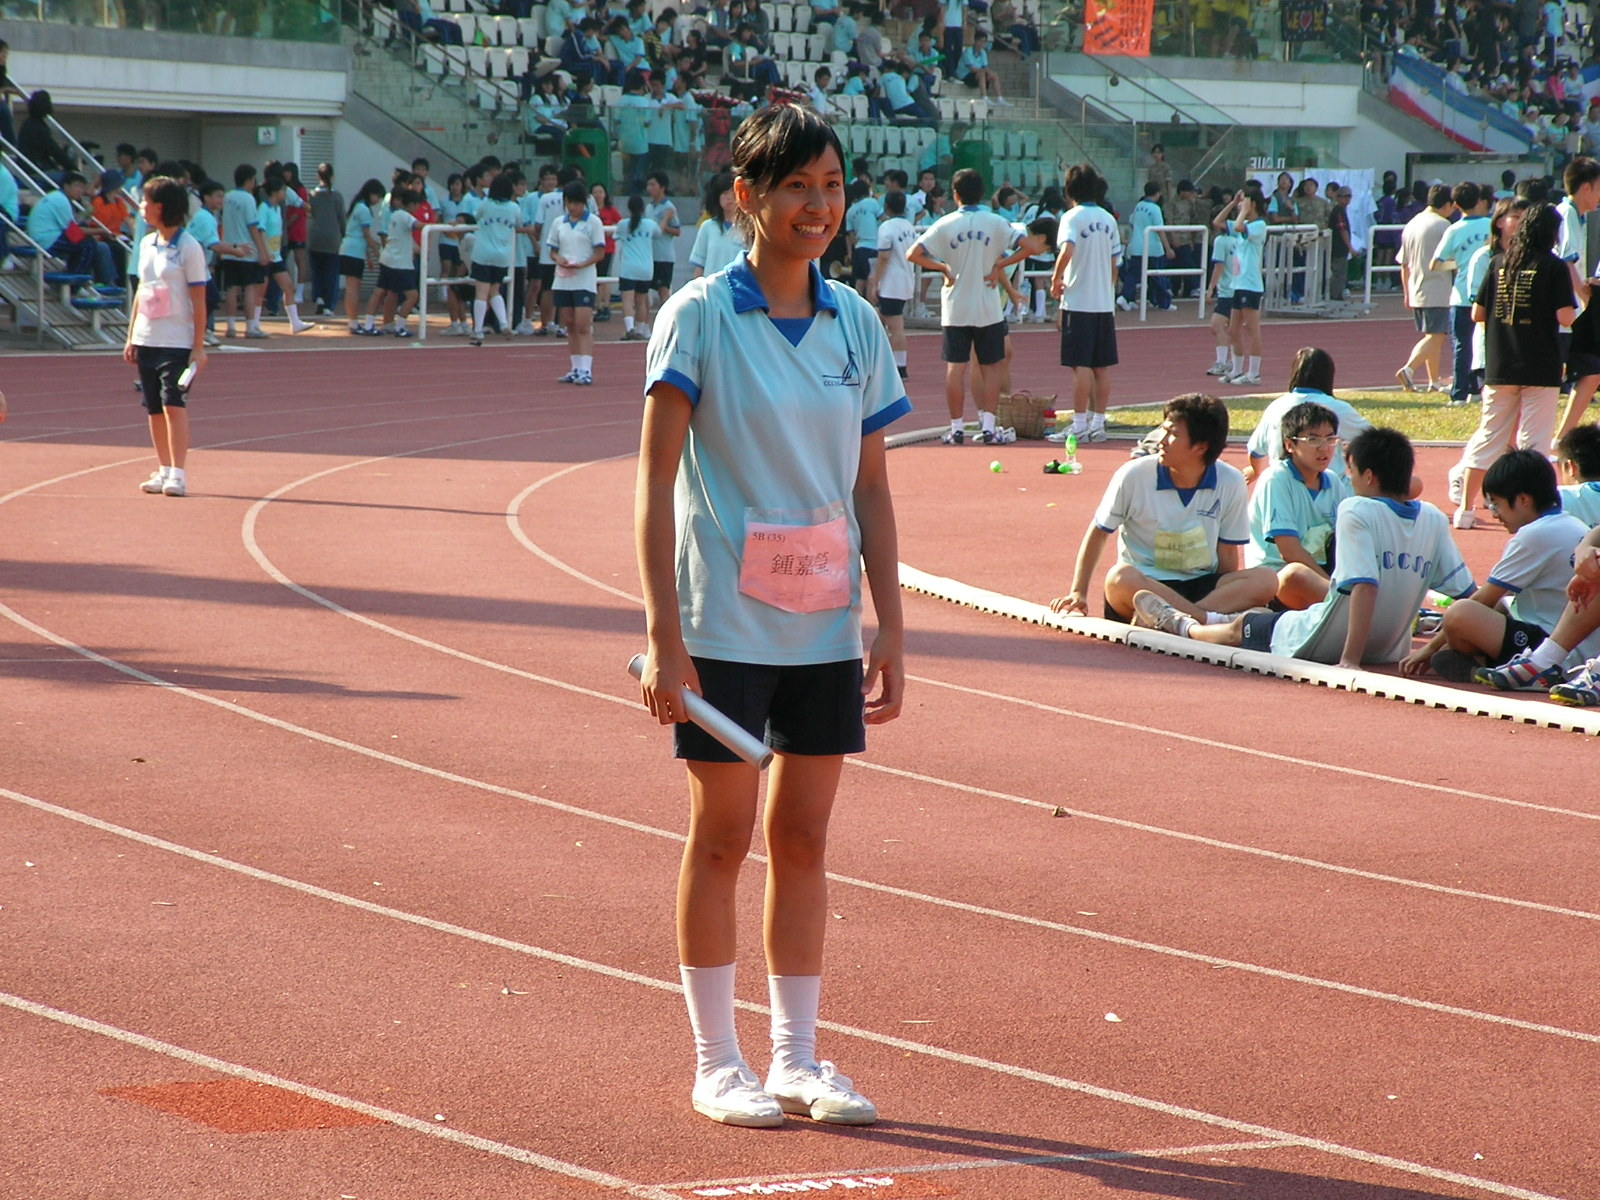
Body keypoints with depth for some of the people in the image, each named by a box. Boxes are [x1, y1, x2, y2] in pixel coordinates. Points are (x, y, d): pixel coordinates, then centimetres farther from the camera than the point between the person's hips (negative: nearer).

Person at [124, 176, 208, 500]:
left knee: (173, 404, -14)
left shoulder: (189, 248, -8)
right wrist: (131, 337, 14)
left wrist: (199, 346, -12)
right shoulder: (147, 244, 11)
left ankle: (178, 474, -13)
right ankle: (163, 470, 15)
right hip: (146, 339, 7)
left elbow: (198, 300, -8)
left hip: (177, 342, -7)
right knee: (154, 408, 8)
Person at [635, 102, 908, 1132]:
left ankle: (798, 1057, 16)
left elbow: (871, 487, 10)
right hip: (726, 620, -4)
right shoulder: (700, 315, -8)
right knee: (724, 834, 2)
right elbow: (656, 479, -10)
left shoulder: (855, 323, 6)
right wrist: (664, 639, -15)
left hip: (825, 623, 4)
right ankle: (717, 1062, 12)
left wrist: (891, 631, 6)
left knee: (804, 834, 8)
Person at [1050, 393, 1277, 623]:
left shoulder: (1231, 483, -2)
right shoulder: (1134, 476, -5)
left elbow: (1227, 553, 6)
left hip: (1203, 587, 2)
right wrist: (1078, 593, 1)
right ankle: (1210, 620, -38)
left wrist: (1227, 593, -10)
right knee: (1120, 578, -37)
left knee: (1266, 580, -26)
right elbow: (1098, 532, 6)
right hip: (1147, 584, -2)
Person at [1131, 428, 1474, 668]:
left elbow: (1365, 586, -30)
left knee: (1240, 628, 23)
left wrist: (1350, 659, -30)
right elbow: (1467, 593, -5)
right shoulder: (1435, 521, -4)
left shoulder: (1356, 511, -20)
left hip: (1322, 646, -7)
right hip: (1390, 650, 7)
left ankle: (1180, 625, 50)